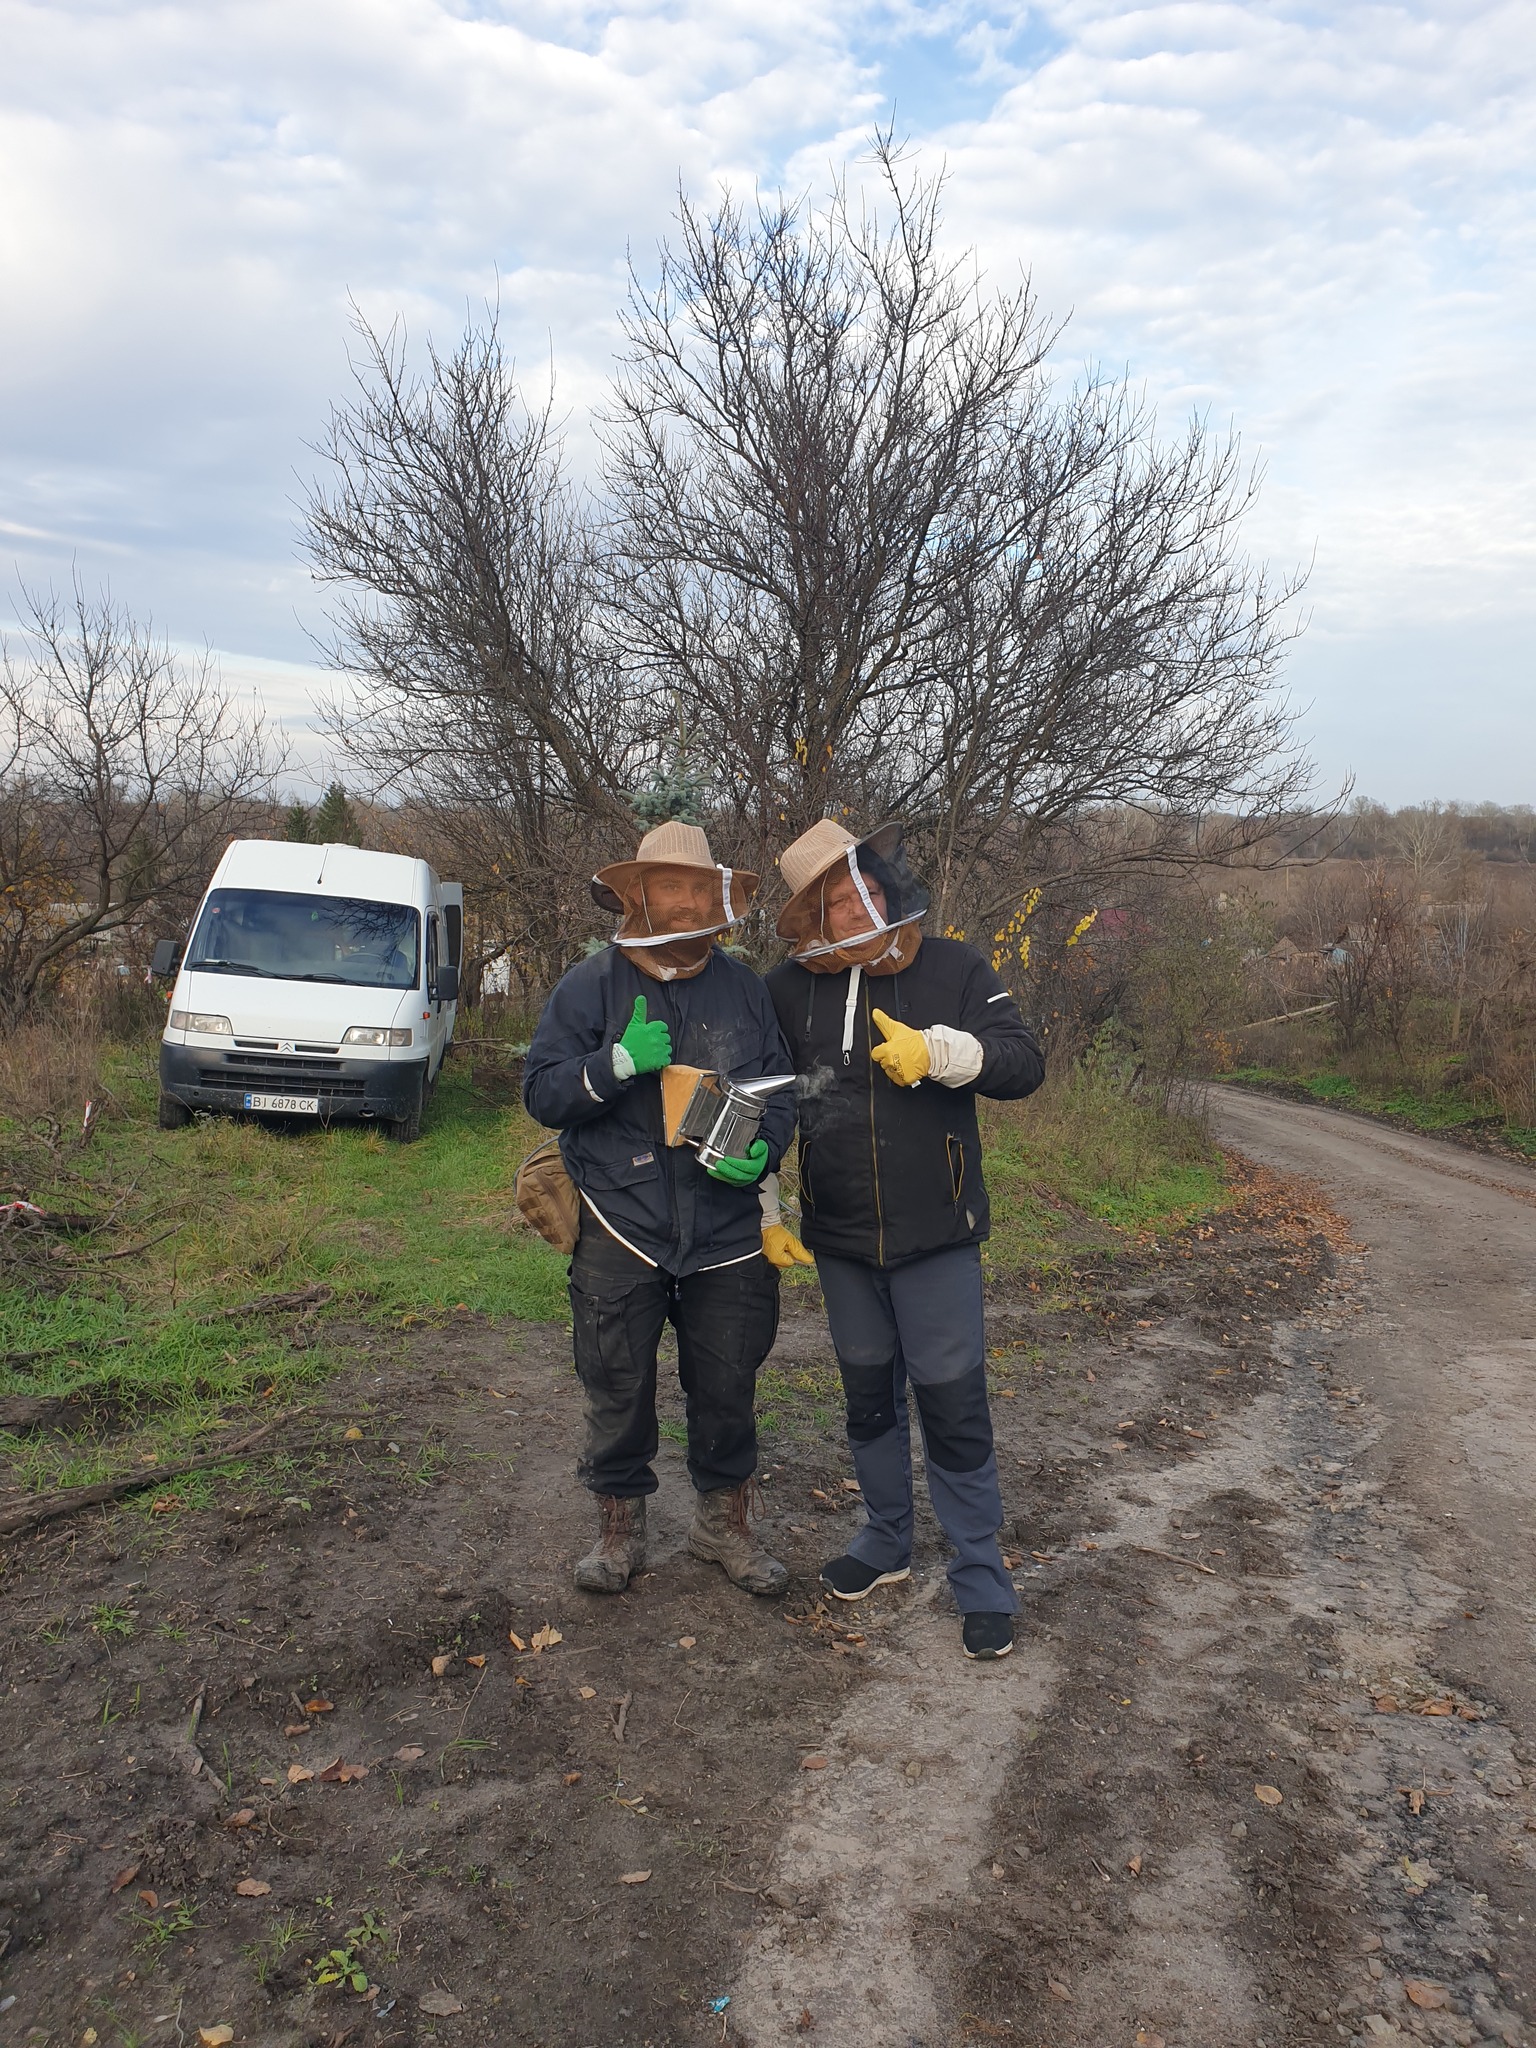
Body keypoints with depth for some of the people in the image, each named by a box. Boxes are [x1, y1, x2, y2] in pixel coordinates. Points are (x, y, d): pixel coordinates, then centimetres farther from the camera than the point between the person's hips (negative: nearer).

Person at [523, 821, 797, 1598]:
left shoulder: (743, 987, 5)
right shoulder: (590, 986, -1)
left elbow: (779, 1088, 9)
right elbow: (541, 1092, -4)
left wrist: (762, 1152, -11)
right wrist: (619, 1062, -21)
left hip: (727, 1228, 2)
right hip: (621, 1227, -2)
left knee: (727, 1387, 12)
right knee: (619, 1389, 8)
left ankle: (723, 1521, 33)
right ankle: (619, 1526, 29)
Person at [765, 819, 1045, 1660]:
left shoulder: (955, 969, -6)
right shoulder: (791, 988, -1)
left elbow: (1024, 1062, -12)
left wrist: (939, 1050, -29)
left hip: (936, 1239, -3)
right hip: (840, 1241, 3)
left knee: (954, 1405, 0)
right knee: (869, 1397, 17)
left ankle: (979, 1575, 17)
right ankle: (887, 1539, 38)